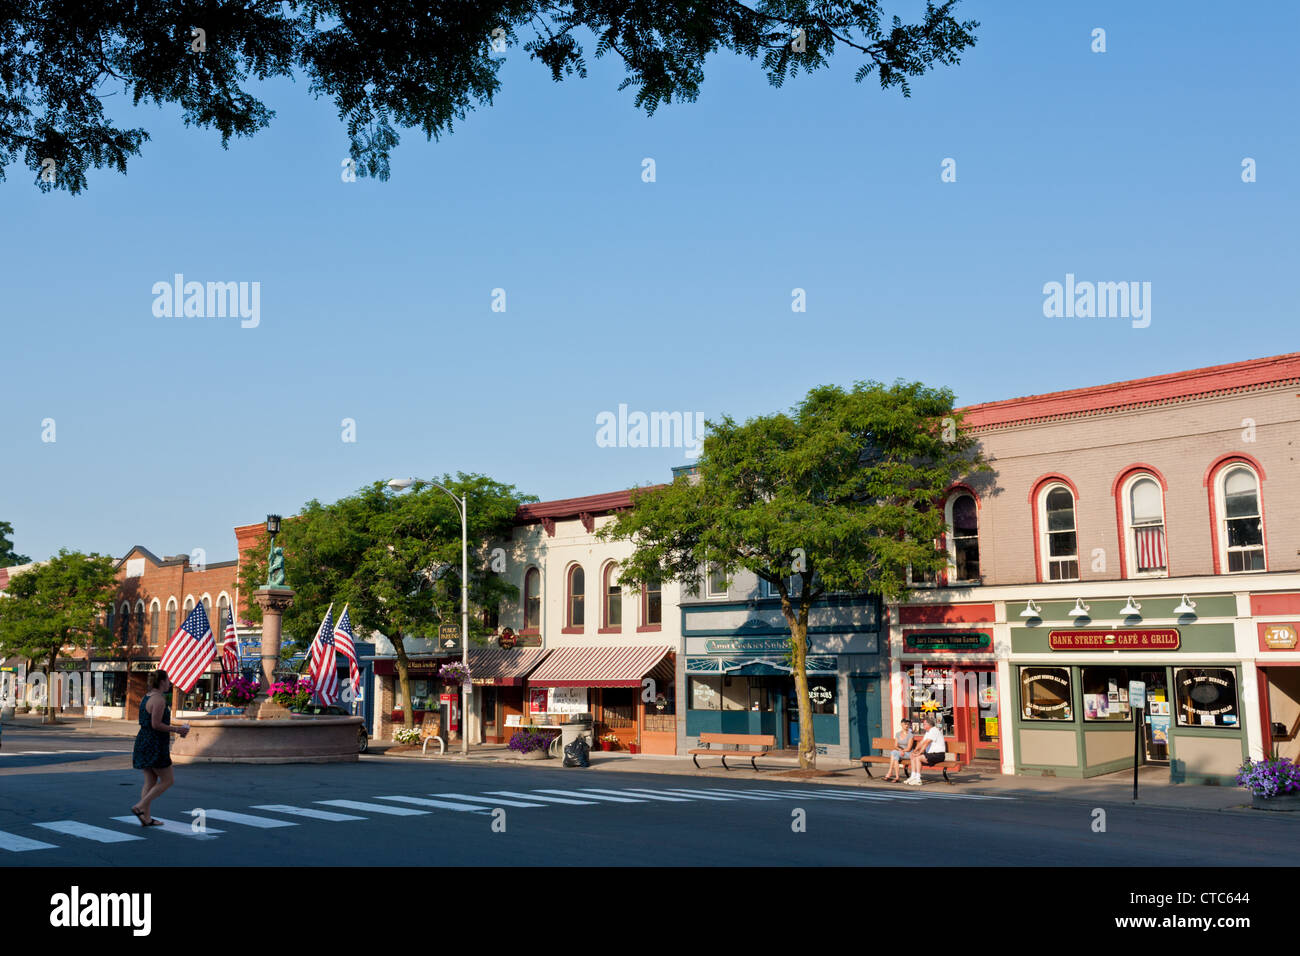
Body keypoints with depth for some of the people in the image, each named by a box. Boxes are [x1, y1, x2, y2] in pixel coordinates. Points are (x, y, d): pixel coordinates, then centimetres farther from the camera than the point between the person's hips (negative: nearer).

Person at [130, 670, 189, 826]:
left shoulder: (147, 697, 14)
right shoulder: (159, 699, -16)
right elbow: (156, 725, -21)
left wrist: (175, 726, 18)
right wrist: (176, 729, -11)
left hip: (144, 742, 10)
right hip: (154, 745, -10)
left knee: (150, 781, 12)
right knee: (167, 780, 0)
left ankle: (147, 818, 11)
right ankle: (140, 807, -6)